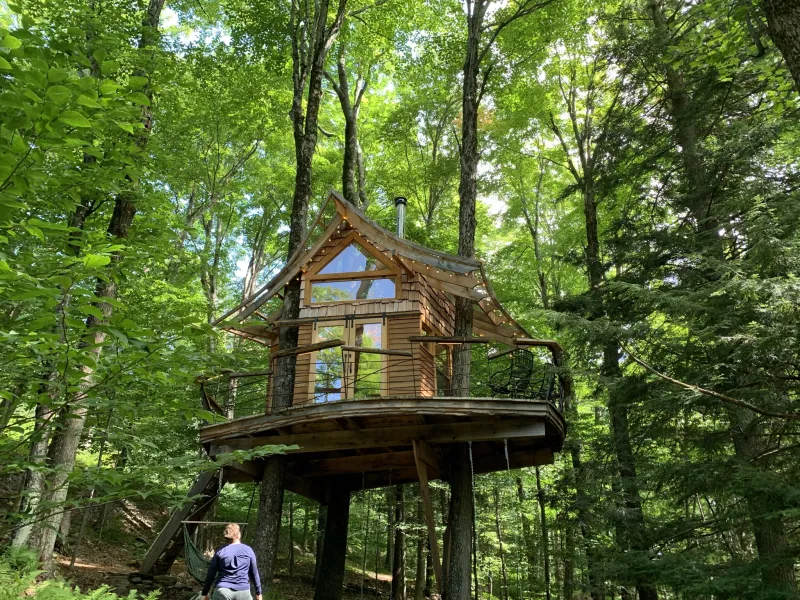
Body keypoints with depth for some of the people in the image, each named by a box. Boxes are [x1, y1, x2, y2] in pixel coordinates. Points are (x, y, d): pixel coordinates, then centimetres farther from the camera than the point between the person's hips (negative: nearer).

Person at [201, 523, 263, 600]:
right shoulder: (248, 550, 3)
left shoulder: (220, 551, 2)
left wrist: (205, 593, 13)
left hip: (222, 591, 0)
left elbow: (211, 574, 4)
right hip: (243, 592, 0)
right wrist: (258, 592, 15)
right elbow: (254, 573, 7)